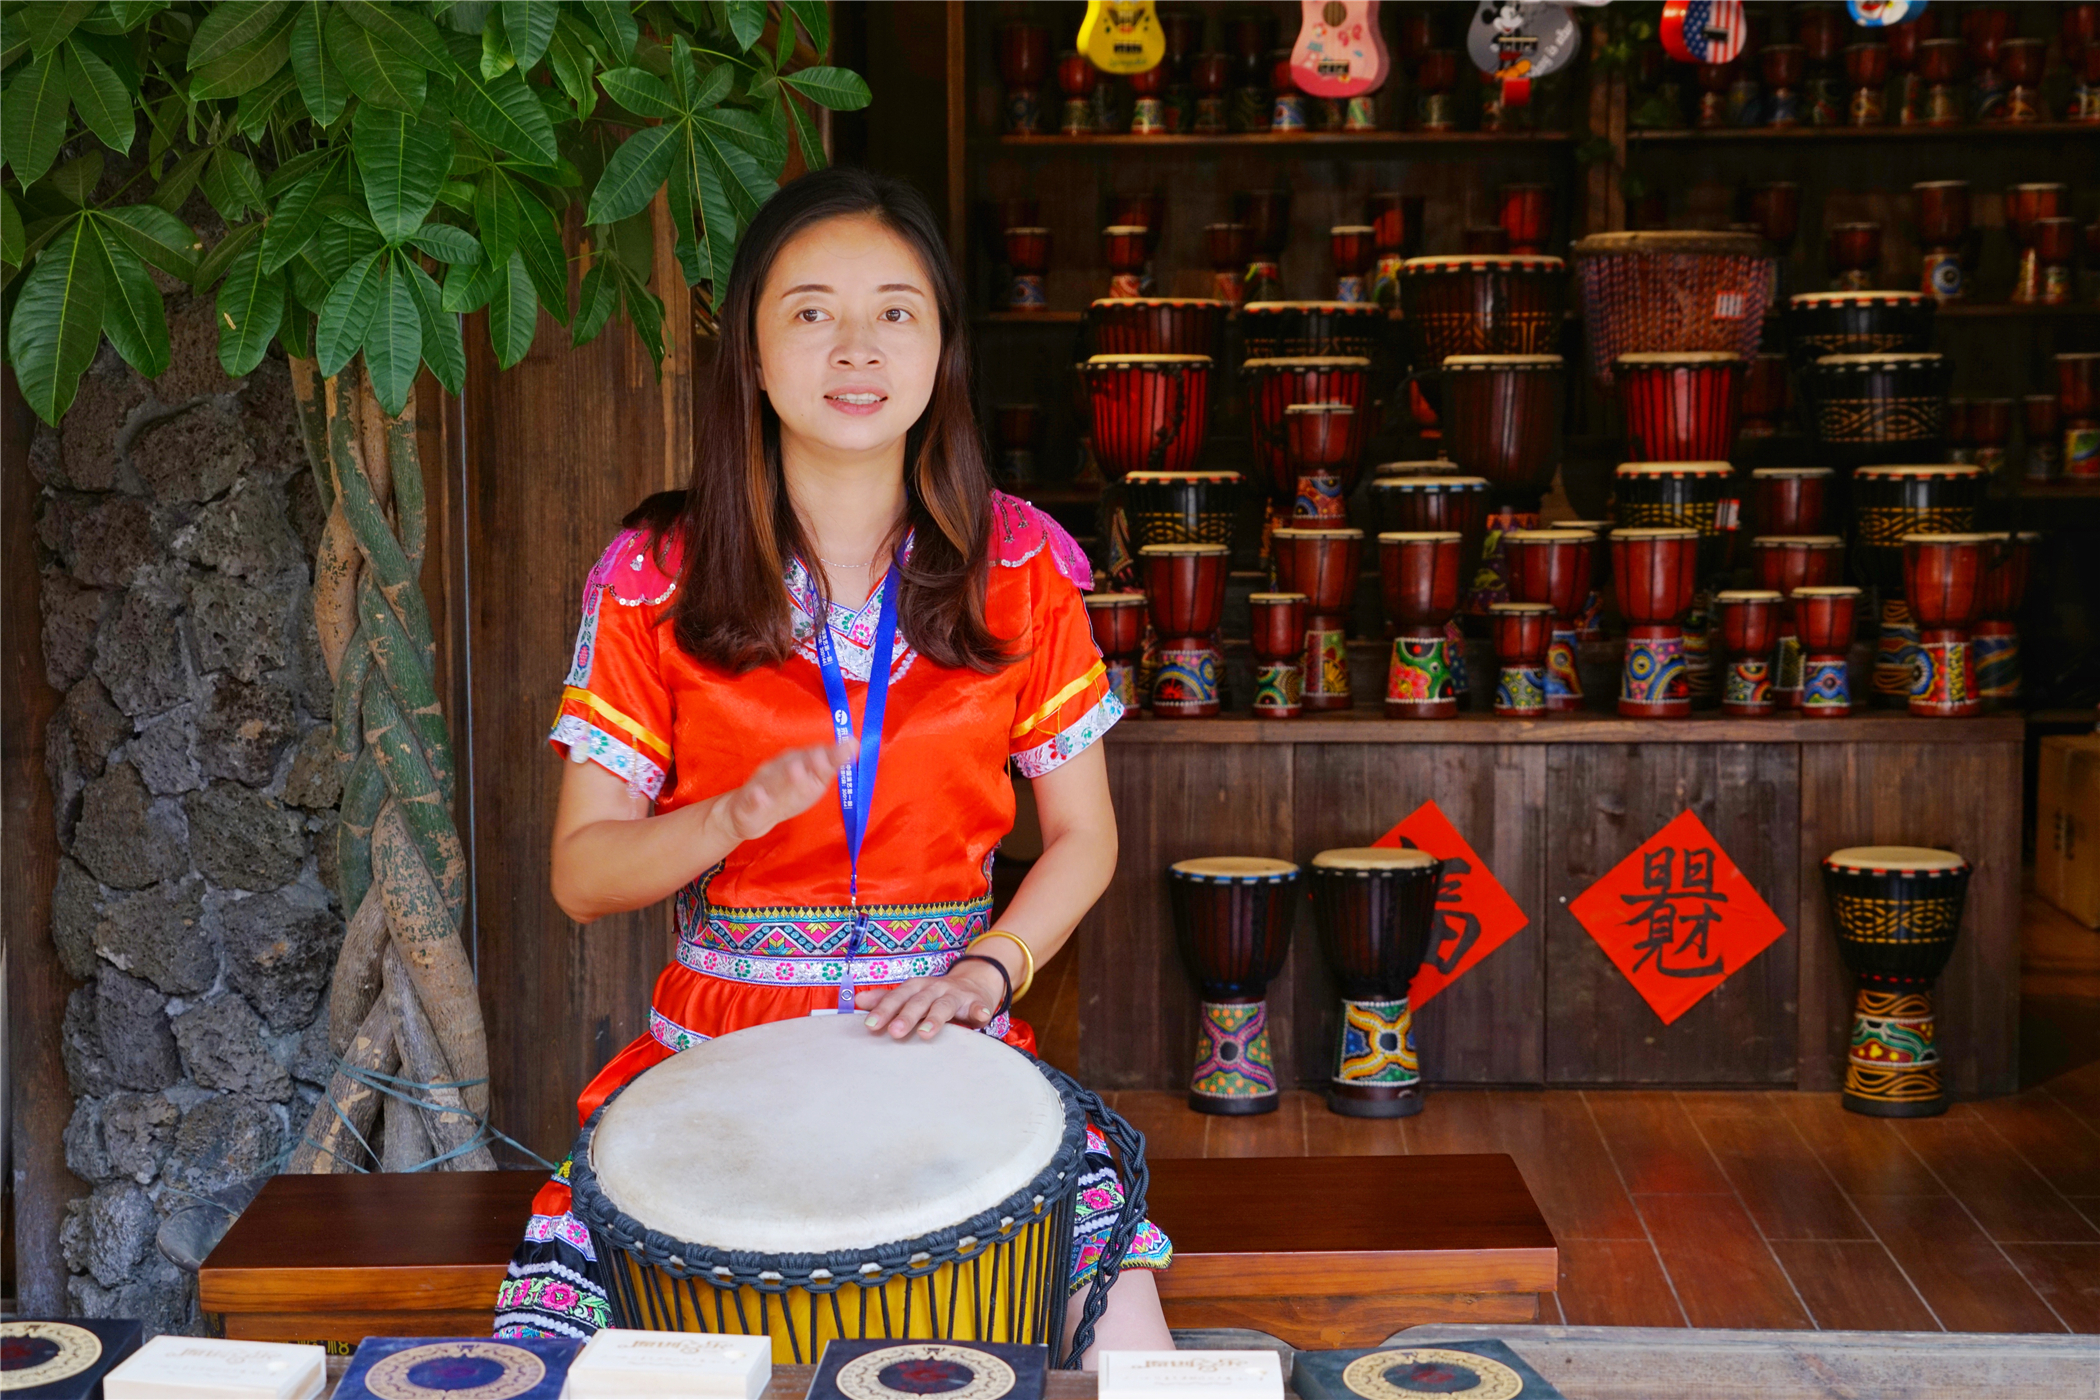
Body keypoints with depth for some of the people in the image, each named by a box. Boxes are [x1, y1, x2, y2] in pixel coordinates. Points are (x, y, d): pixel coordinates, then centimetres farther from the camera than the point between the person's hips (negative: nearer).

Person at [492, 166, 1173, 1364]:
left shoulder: (1017, 566, 2)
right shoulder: (657, 578, -1)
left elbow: (1084, 837, 8)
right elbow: (582, 875, 0)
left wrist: (985, 969, -11)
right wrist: (739, 814, -20)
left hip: (950, 1041, 1)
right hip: (720, 1043, 0)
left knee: (1126, 1348, -22)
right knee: (549, 1351, -21)